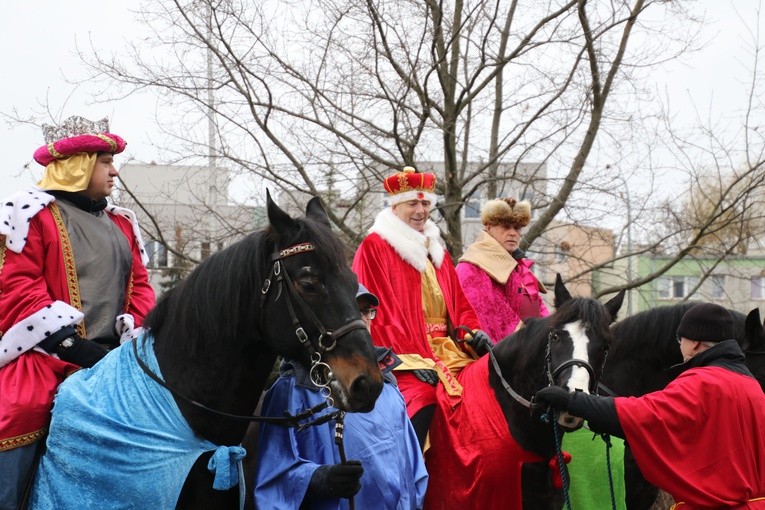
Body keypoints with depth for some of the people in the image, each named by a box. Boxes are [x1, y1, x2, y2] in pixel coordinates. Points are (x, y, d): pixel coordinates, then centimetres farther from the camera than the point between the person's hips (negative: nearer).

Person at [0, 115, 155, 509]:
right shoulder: (32, 214, -2)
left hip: (113, 361, 6)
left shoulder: (122, 224, 19)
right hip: (46, 362, -6)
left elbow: (139, 286, 18)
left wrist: (137, 338, -3)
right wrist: (78, 349, -17)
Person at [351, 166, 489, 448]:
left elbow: (459, 305, 21)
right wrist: (413, 359, -17)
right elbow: (378, 311, -8)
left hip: (447, 351, 7)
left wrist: (474, 334, -2)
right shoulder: (375, 247, 1)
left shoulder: (436, 251, 23)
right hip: (404, 357, -7)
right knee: (423, 395, -33)